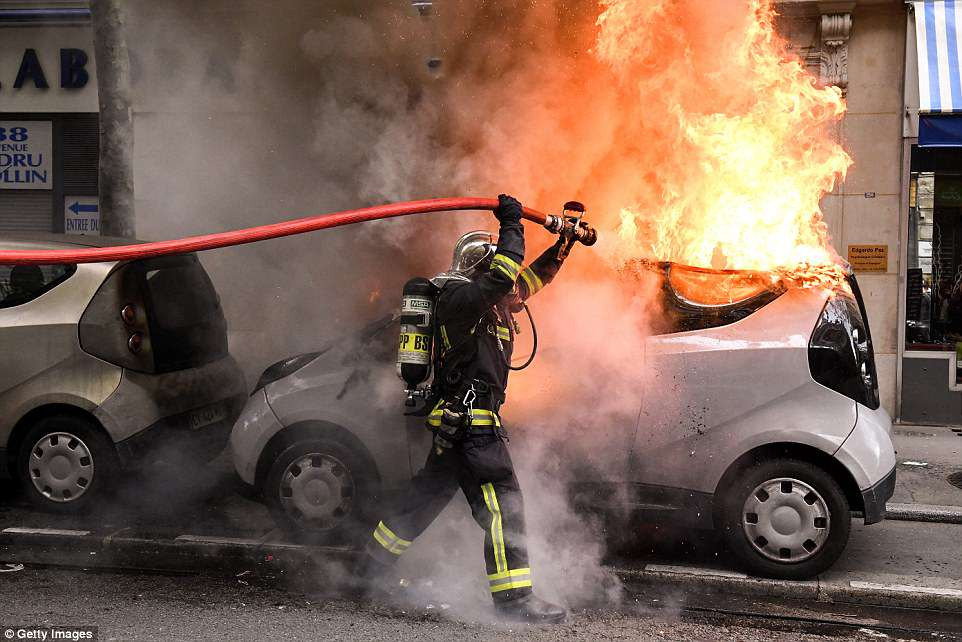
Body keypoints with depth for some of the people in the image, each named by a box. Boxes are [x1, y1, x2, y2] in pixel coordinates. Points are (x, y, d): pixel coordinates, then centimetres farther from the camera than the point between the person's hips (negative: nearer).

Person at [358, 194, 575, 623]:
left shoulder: (486, 302, 18)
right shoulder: (460, 296, -11)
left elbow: (526, 280, 30)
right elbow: (503, 275, -26)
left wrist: (561, 249, 24)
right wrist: (511, 226, -16)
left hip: (456, 422, 11)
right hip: (471, 417, -11)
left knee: (428, 496, 19)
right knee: (501, 503, -12)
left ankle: (374, 567, 30)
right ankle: (514, 599, -13)